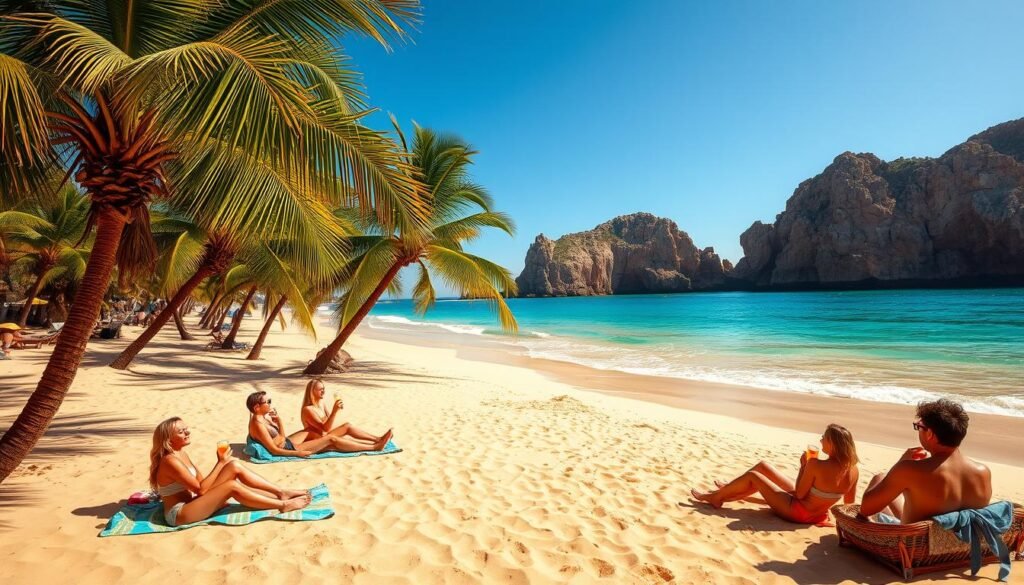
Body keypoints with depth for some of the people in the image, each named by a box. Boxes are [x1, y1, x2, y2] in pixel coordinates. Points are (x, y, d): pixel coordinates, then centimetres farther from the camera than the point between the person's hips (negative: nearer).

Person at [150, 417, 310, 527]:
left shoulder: (181, 454, 10)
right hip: (178, 514, -8)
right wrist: (221, 463, -18)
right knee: (232, 486, -26)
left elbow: (201, 483, 9)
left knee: (234, 466, -10)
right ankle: (283, 505, -17)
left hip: (190, 504, 8)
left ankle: (281, 493, -10)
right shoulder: (170, 461, -19)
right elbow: (201, 489, -22)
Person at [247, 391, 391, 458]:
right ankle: (375, 447, -5)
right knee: (331, 439, -10)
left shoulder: (265, 416, 4)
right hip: (289, 449, -10)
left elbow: (282, 436, 11)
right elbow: (274, 450, -24)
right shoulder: (258, 424, -24)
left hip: (287, 442, 10)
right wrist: (299, 453, -22)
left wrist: (278, 419, -1)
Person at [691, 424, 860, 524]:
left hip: (796, 511, -8)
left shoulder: (816, 465, -32)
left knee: (752, 475, 6)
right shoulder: (853, 470, -10)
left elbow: (799, 494, -21)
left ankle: (715, 496, 23)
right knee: (762, 466, 14)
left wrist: (803, 466, -11)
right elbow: (849, 503, 2)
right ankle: (726, 493, 32)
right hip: (817, 515, 8)